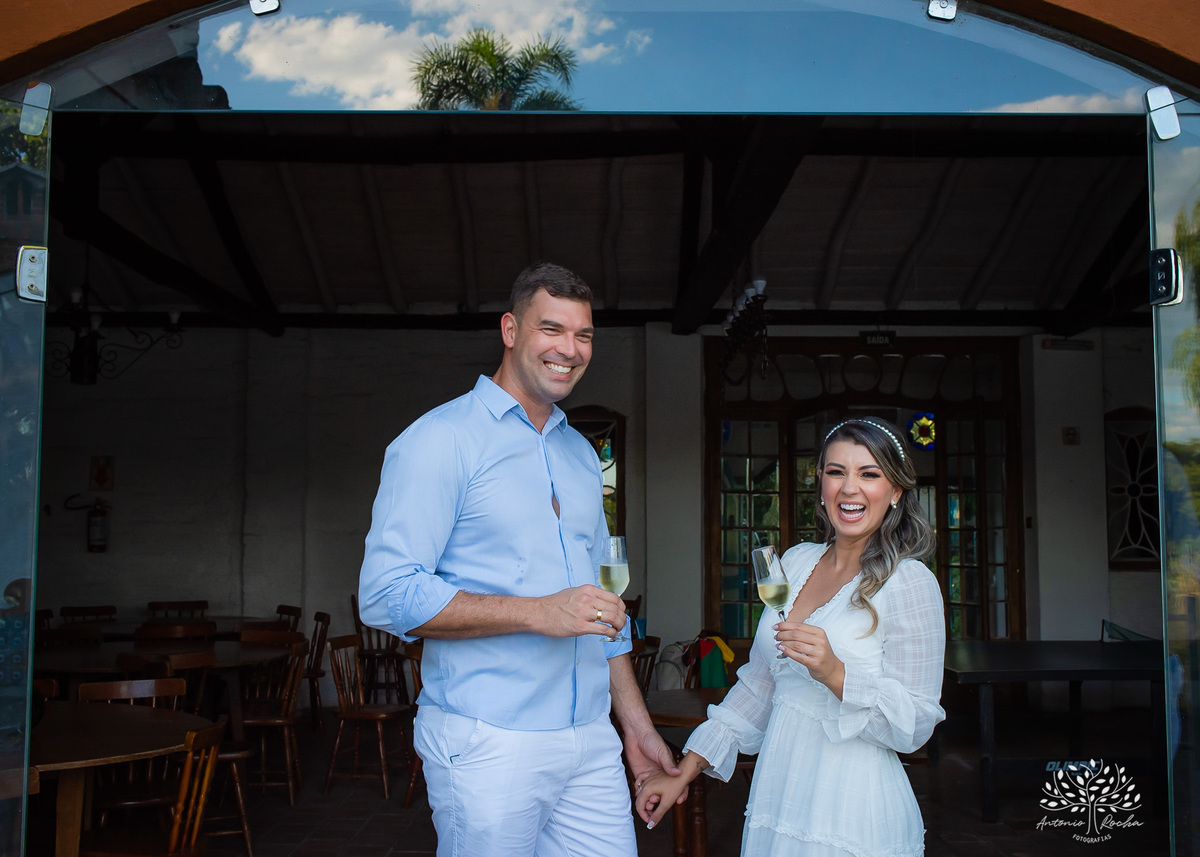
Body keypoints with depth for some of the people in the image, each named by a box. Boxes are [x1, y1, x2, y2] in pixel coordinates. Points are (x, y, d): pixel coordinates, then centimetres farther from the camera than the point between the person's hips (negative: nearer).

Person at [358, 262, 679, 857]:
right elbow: (385, 596, -16)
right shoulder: (440, 440, -7)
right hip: (488, 746, -6)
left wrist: (636, 724, 19)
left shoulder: (581, 454, 16)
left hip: (591, 743, 6)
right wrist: (537, 613, -20)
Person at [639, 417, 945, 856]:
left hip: (852, 821, -5)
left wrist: (834, 673, -27)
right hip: (776, 799, 5)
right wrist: (684, 772, 8)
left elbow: (915, 725, -13)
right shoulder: (795, 562, 5)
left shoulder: (909, 583, -12)